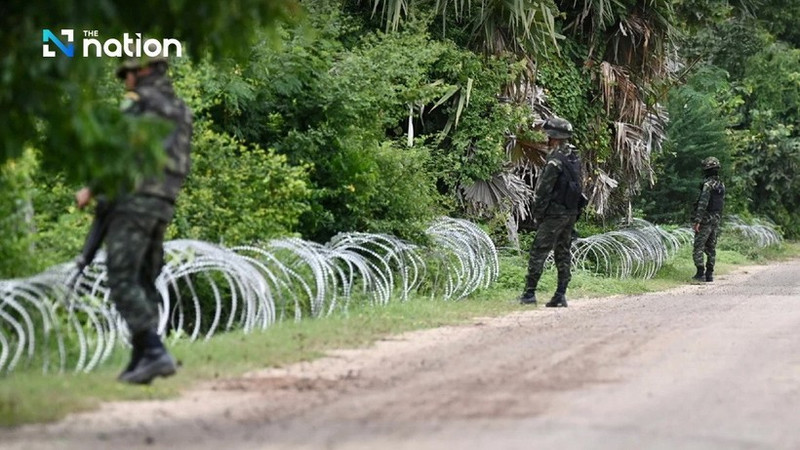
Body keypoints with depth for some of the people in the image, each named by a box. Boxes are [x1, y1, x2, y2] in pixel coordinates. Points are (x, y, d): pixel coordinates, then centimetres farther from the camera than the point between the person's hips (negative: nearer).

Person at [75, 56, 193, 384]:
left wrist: (91, 189, -7)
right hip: (163, 206, 8)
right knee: (145, 284, 11)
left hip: (133, 200, -8)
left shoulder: (138, 102, -5)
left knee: (123, 281, -10)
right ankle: (140, 362, 7)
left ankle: (154, 353, -21)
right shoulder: (180, 111, 20)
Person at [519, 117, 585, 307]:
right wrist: (575, 211, 19)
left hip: (555, 213, -8)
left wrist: (537, 215, -7)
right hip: (572, 212, 8)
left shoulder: (556, 161, -17)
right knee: (563, 253, 10)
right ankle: (561, 295, 8)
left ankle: (529, 293, -6)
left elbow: (544, 191, -16)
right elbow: (580, 186, 14)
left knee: (538, 252, -5)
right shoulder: (575, 157, 9)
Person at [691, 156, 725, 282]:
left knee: (698, 248, -5)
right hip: (716, 220, 8)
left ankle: (700, 273, -10)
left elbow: (703, 203, -22)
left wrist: (697, 221, -23)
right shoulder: (721, 185, 11)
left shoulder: (708, 184, -16)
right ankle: (709, 274, 10)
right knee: (711, 249, 11)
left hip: (705, 220, -8)